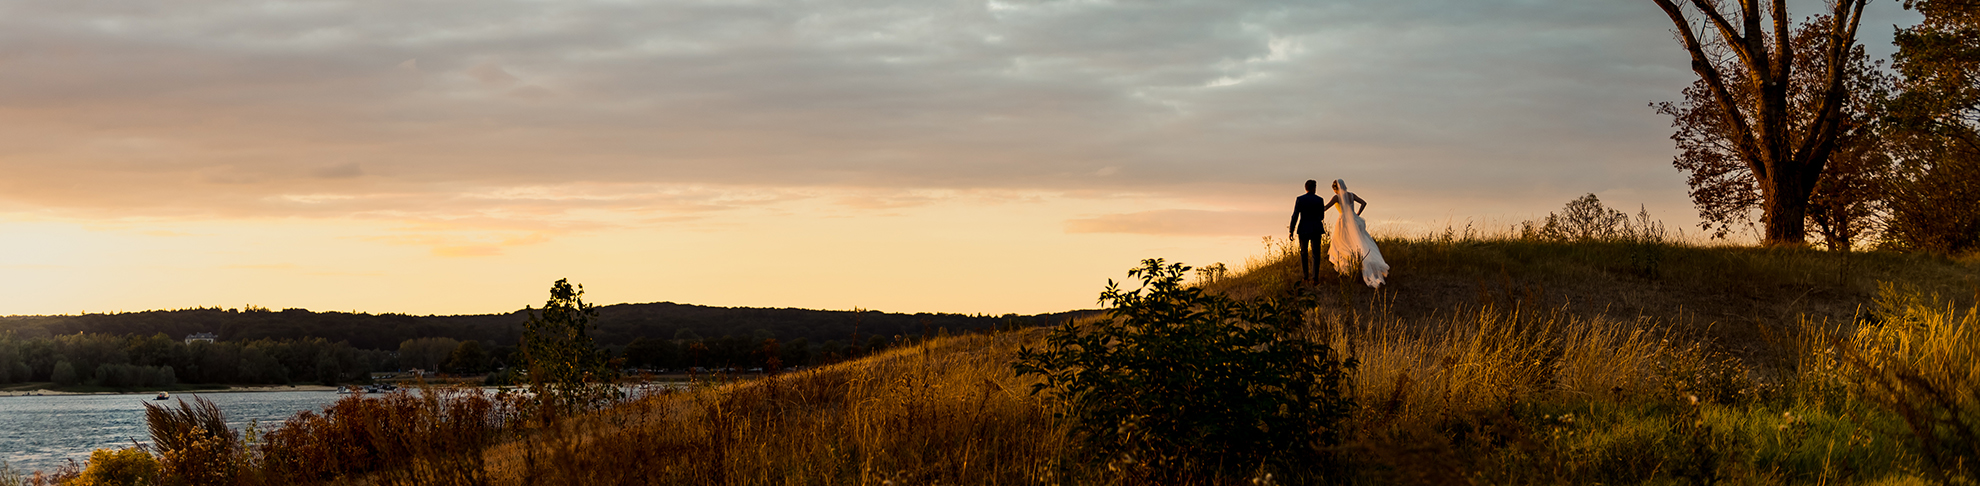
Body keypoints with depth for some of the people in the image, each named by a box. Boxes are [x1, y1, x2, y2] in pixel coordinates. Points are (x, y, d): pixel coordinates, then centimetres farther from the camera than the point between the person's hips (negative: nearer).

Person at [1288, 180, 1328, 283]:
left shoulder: (1299, 200, -5)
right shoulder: (1319, 200, -3)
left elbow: (1295, 216, -8)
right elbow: (1322, 217, 5)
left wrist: (1291, 231, -2)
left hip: (1303, 229, 0)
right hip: (1316, 230, 0)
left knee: (1303, 253, 15)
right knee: (1315, 253, 3)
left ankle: (1305, 276, 15)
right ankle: (1315, 276, -12)